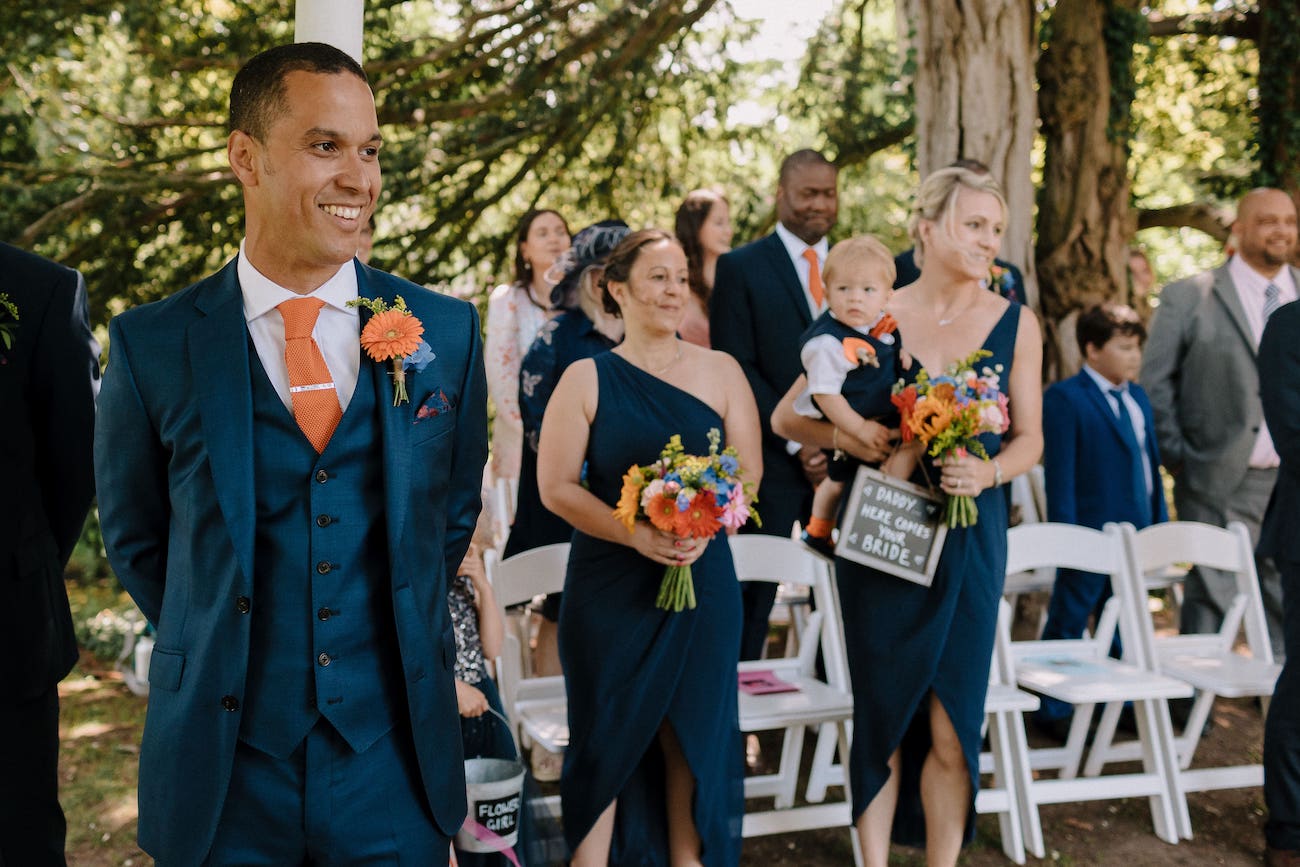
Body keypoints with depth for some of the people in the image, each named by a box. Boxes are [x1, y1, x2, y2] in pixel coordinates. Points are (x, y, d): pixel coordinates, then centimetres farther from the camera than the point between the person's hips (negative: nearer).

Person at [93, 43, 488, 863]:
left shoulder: (447, 332, -2)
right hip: (223, 763, -1)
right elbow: (136, 537, 6)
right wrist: (216, 654, 7)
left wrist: (399, 639, 10)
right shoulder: (151, 346, -6)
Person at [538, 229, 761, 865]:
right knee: (606, 732, 5)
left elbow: (749, 471, 5)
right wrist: (636, 534, -17)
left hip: (702, 576, 2)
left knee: (694, 728, 8)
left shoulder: (720, 371, 4)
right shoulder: (586, 379, -1)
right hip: (609, 584, -1)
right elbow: (556, 486, -5)